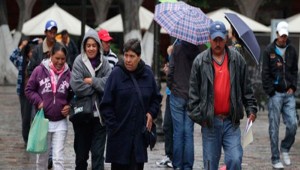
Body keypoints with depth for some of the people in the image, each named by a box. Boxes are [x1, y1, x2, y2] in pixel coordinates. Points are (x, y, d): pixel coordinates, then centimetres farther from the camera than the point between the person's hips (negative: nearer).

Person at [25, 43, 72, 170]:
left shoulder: (68, 73, -5)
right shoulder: (40, 70, -7)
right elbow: (29, 90, 3)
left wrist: (69, 106, -5)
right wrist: (38, 101, -12)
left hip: (60, 122, 0)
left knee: (58, 158, -4)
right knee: (42, 155, 15)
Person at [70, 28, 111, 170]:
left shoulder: (104, 63, 3)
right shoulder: (79, 61, -4)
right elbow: (76, 85, -16)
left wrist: (91, 81, -12)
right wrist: (98, 85, -8)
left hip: (99, 114, 1)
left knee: (98, 153, -1)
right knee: (81, 153, 10)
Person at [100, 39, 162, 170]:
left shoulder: (147, 74, 3)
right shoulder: (116, 74, -7)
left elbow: (156, 98, 18)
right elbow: (106, 104, -4)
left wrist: (151, 113, 1)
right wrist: (113, 125, -10)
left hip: (140, 133, 2)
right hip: (120, 133, -2)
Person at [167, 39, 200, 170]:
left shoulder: (178, 48, -8)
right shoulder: (197, 50, -1)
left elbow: (171, 70, -8)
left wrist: (171, 87, 7)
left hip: (177, 94, -2)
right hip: (193, 96, 2)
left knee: (178, 131, 2)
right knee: (189, 132, 5)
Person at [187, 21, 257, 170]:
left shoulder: (237, 59, 5)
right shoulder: (200, 61, 1)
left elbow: (246, 88, 11)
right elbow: (193, 92, 3)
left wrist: (251, 109, 3)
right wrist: (196, 115, -4)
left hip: (231, 121, 0)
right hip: (209, 122, 0)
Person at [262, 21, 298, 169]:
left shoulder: (292, 50, 10)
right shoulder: (269, 51, -2)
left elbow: (295, 71, 16)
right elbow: (265, 73, -4)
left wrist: (293, 87, 2)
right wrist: (270, 91, -9)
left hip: (289, 94, 3)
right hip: (275, 94, -3)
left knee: (292, 124, -4)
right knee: (274, 127, 0)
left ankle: (285, 148, 21)